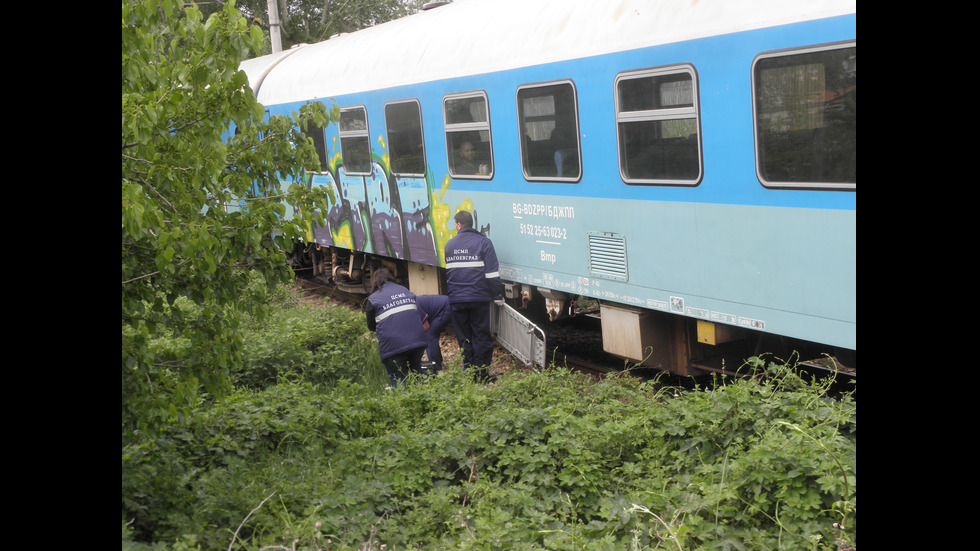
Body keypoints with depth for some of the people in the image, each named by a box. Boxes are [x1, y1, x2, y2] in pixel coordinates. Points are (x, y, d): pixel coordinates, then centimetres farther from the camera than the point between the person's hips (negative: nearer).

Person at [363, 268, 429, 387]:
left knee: (398, 382, 3)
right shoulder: (405, 291, 17)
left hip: (393, 346, -4)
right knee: (416, 373, 22)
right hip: (417, 341, 4)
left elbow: (371, 326, 11)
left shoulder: (372, 300, 3)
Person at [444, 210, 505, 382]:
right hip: (479, 298, -3)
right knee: (481, 335, 3)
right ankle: (482, 372, 4)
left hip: (456, 299, 3)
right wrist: (498, 295, -1)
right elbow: (492, 273, -8)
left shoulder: (450, 244, 9)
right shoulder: (484, 242, -4)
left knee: (464, 337, 10)